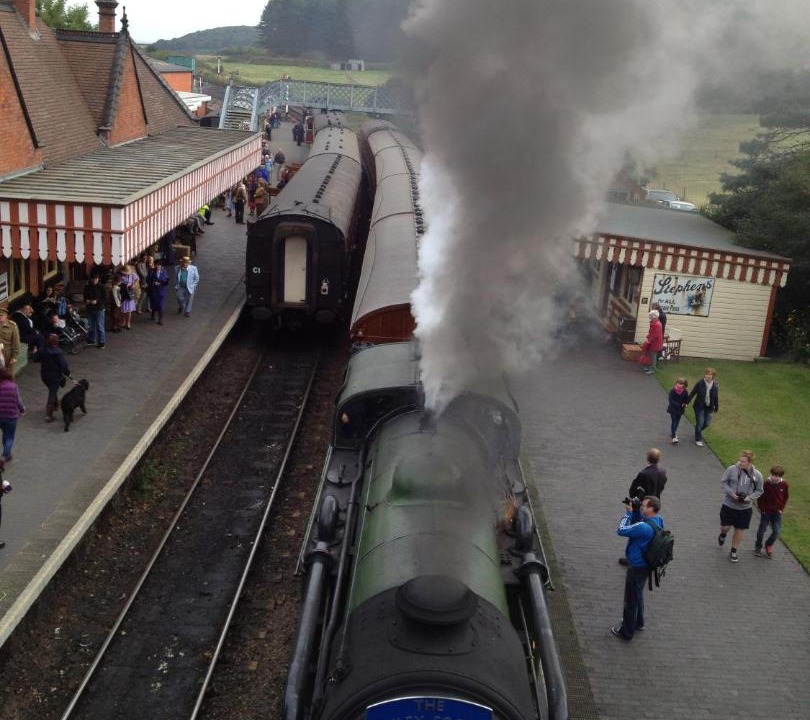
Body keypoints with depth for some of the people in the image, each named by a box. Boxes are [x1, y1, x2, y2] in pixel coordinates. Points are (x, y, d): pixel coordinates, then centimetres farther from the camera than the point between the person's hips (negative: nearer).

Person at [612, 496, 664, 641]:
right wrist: (634, 511, -7)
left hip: (637, 567, -9)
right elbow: (637, 524, 8)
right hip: (645, 564, 9)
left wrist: (628, 512, -21)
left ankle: (626, 632, 26)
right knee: (638, 594, 29)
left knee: (631, 599, 10)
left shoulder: (645, 527, -36)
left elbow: (621, 530, -29)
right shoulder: (658, 520, -7)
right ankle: (638, 622, 49)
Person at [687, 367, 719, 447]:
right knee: (700, 423, -2)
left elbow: (716, 397, 3)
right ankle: (698, 440, 13)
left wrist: (716, 407, 8)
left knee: (707, 423, 8)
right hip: (699, 407, -3)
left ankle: (698, 431, 40)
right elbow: (692, 393, -7)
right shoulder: (700, 383, -13)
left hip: (709, 407, 3)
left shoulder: (715, 385, -5)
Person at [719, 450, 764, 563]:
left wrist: (750, 497, -15)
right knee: (725, 527, 5)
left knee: (740, 530, 9)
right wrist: (731, 493, -19)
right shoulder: (731, 469, -14)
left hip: (745, 507, 1)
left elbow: (759, 490, 4)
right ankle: (723, 534, 44)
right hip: (729, 504, -1)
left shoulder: (757, 475, -9)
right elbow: (723, 482, -3)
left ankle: (733, 552, 28)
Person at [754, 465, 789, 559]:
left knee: (776, 532, -1)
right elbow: (760, 497, -6)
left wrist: (781, 508, 3)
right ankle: (758, 547, 30)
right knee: (762, 530, 8)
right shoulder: (766, 483, -17)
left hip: (777, 512, 2)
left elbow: (786, 497, 8)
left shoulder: (784, 484, -9)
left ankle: (768, 545, 27)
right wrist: (762, 509, -8)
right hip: (766, 511, -2)